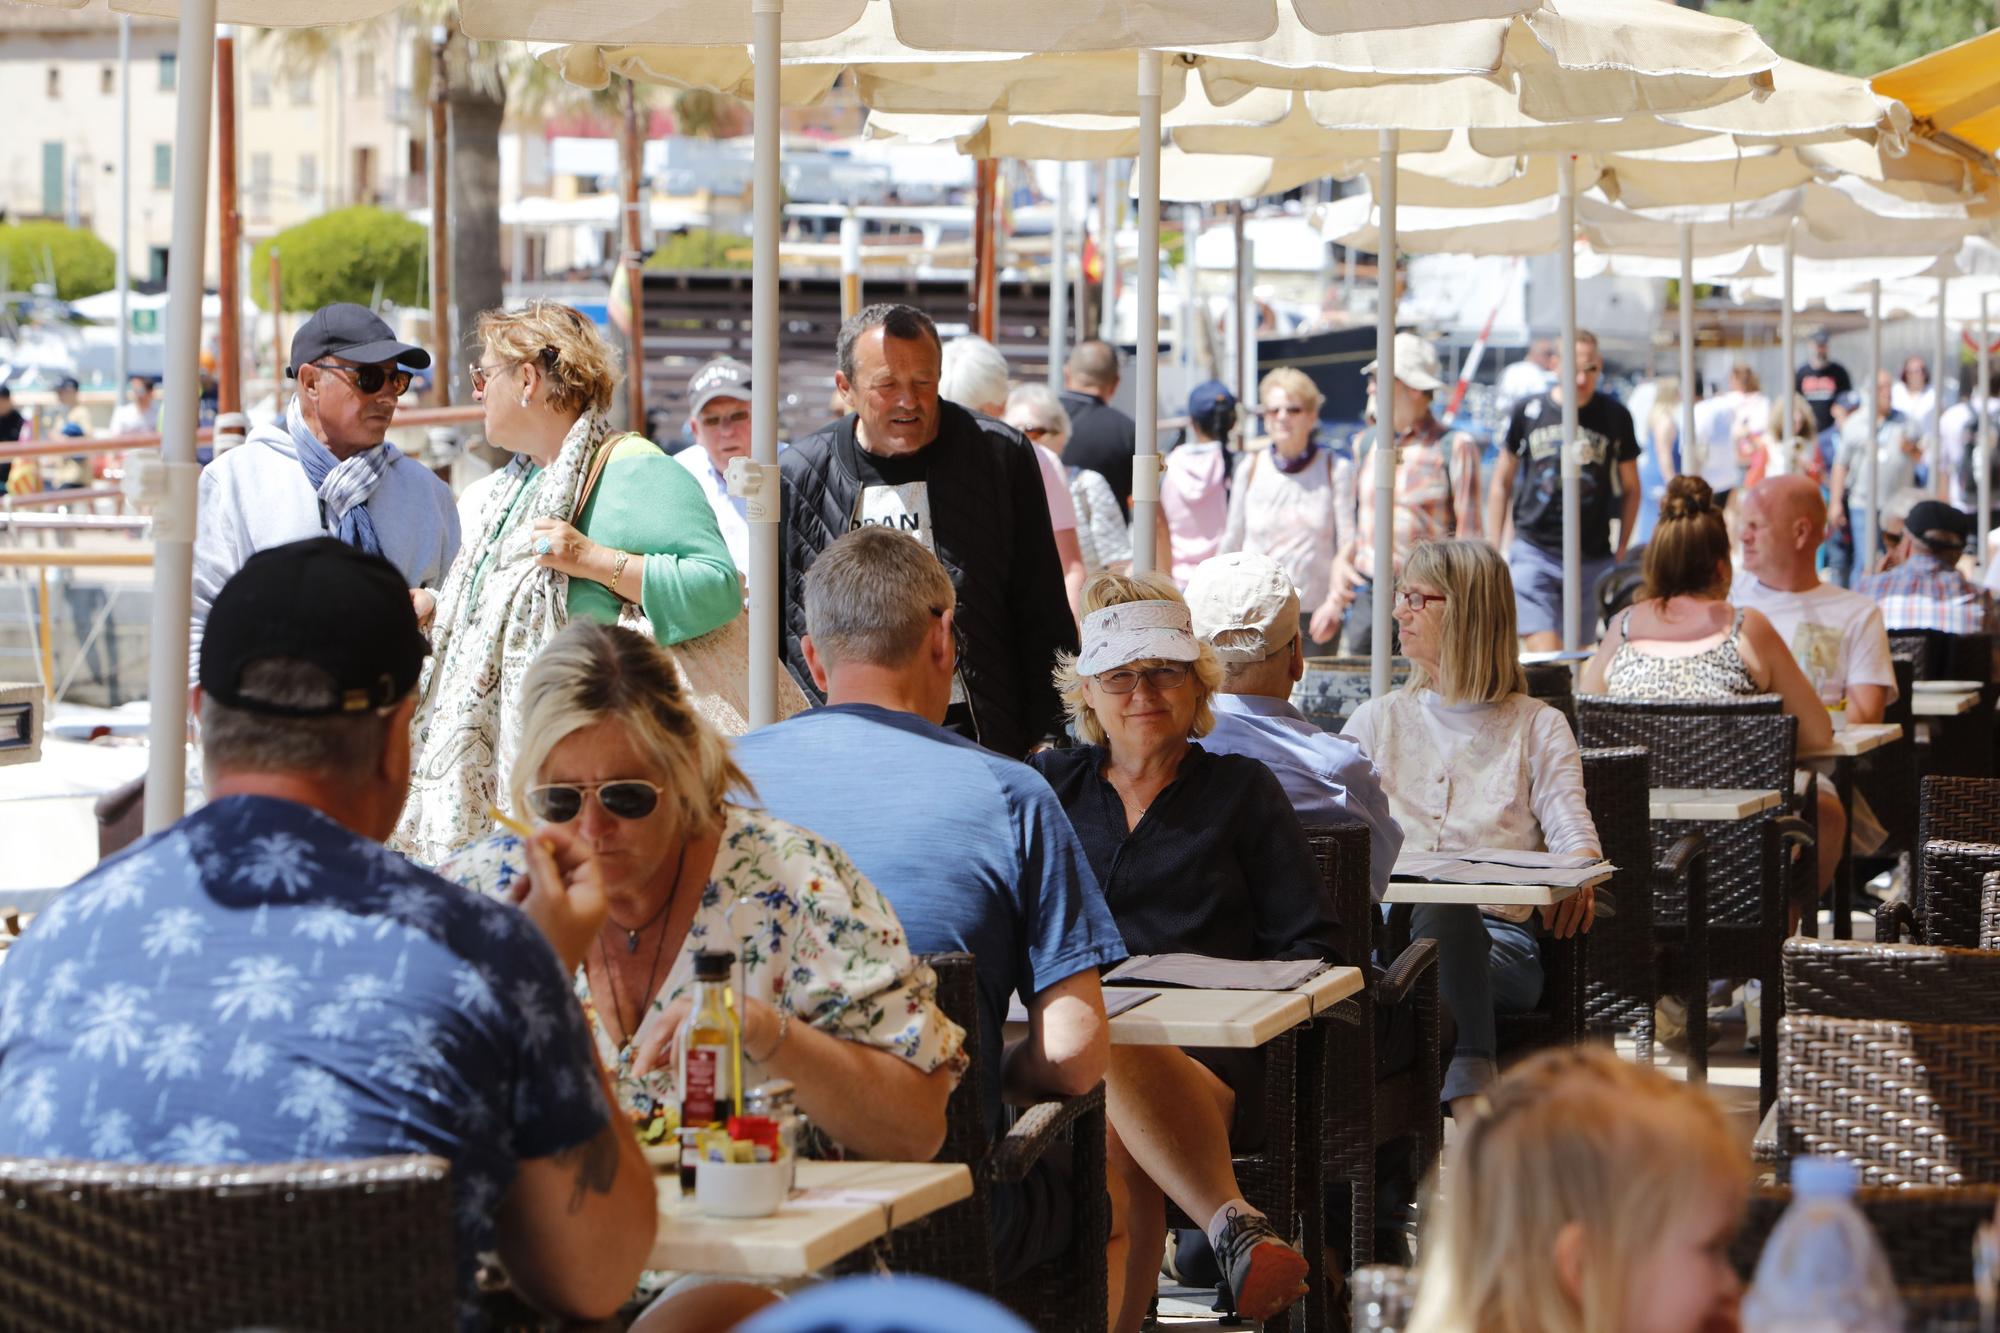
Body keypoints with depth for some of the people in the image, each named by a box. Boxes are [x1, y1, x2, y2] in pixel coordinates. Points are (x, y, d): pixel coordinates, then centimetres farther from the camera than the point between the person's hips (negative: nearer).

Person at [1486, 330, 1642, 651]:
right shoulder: (1529, 412, 2)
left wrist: (1621, 552, 5)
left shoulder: (1615, 417, 3)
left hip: (1593, 560, 1)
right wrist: (1493, 551, 8)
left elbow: (1631, 489, 13)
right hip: (1533, 553, -1)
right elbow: (1501, 482, 12)